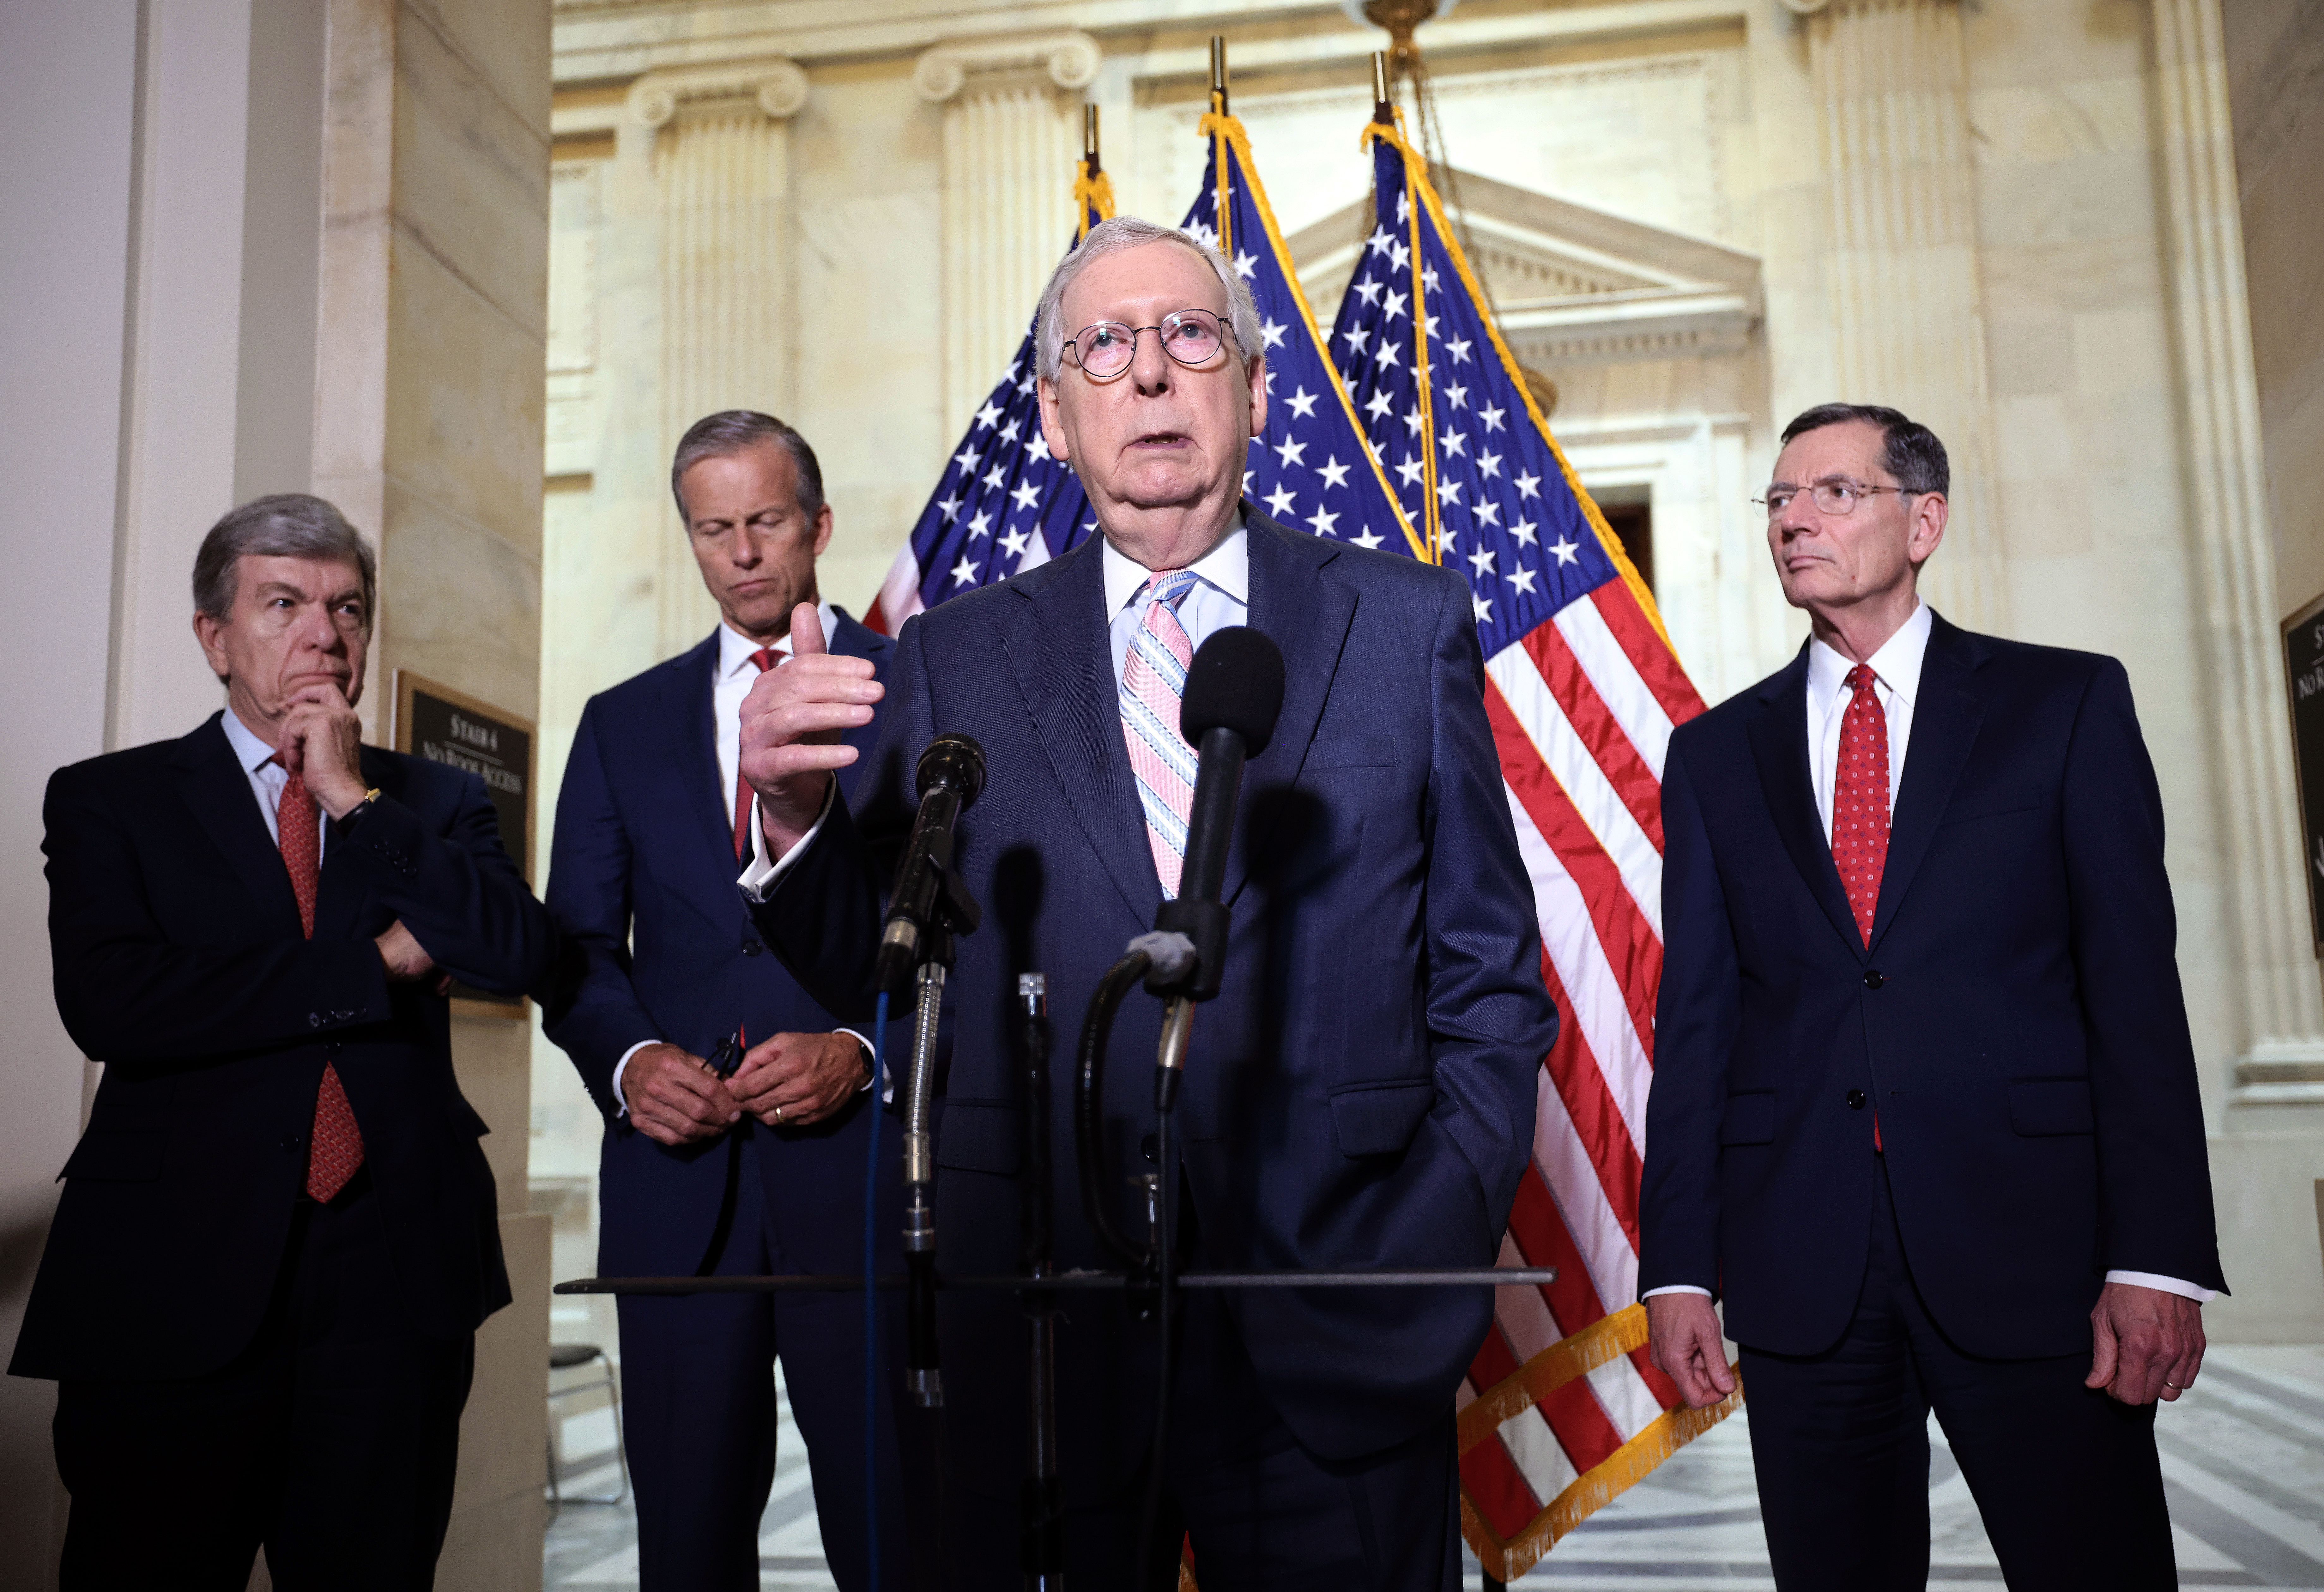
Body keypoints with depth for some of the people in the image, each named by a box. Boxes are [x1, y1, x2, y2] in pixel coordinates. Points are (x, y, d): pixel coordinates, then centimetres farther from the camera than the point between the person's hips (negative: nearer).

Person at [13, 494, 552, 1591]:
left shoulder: (436, 802, 10)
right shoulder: (108, 800, 4)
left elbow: (519, 956, -8)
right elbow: (108, 1006, -13)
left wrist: (357, 801, -8)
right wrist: (374, 963, -11)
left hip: (393, 1279, 2)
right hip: (177, 1273, -2)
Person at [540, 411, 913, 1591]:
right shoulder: (623, 724, 15)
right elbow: (575, 946, 13)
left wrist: (864, 1050, -14)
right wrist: (629, 1059, -6)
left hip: (865, 1168, -2)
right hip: (679, 1177, 3)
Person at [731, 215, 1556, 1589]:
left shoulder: (1409, 625, 4)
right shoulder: (955, 660, 5)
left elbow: (1491, 980, 5)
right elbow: (857, 965, 6)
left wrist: (1441, 1241, -6)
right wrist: (795, 815, -13)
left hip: (1341, 1343, 0)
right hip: (1035, 1336, 1)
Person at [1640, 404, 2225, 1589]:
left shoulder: (2068, 703, 5)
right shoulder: (1715, 753, 11)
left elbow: (2135, 985, -1)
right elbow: (1696, 1014, 7)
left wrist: (2158, 1258, -9)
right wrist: (1679, 1264, 1)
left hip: (2028, 1240, -2)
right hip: (1799, 1265, 2)